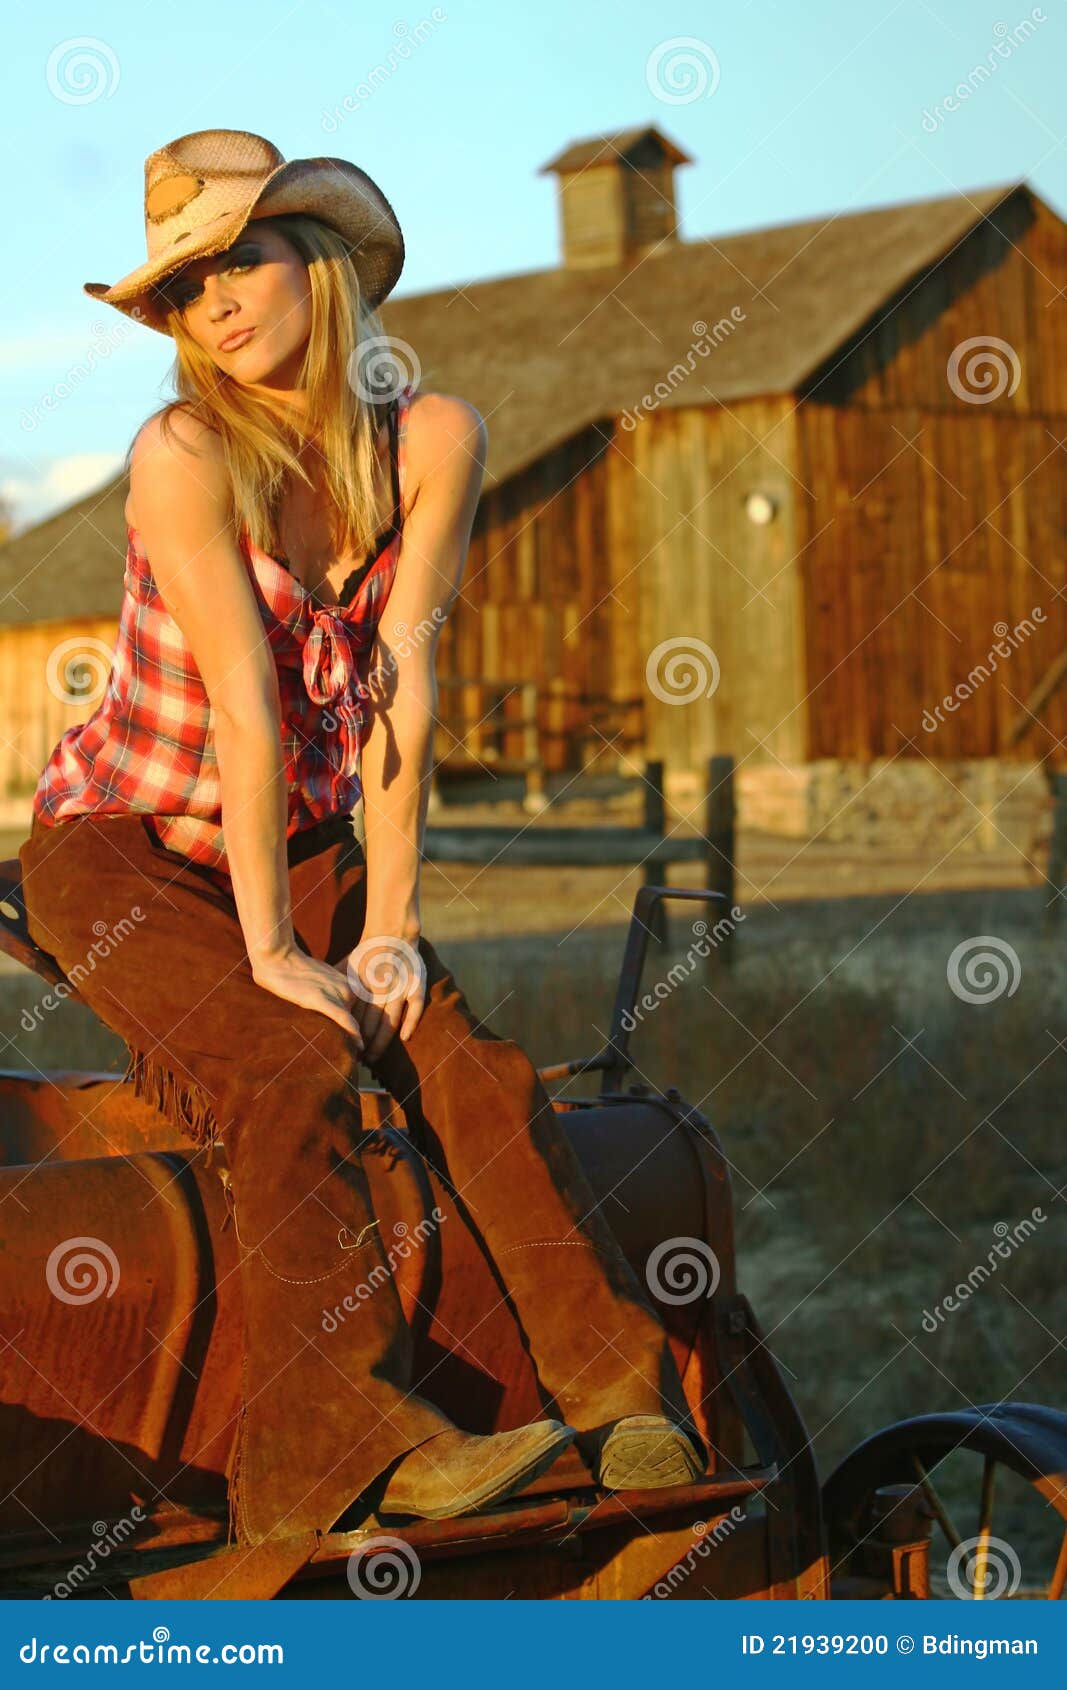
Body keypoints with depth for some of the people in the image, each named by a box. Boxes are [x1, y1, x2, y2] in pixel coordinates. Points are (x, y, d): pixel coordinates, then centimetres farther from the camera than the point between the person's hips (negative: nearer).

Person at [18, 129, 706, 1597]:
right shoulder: (185, 453, -18)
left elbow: (400, 689, -11)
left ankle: (627, 1405, -21)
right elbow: (244, 707, -23)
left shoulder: (433, 440, -7)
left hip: (304, 848, 4)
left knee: (473, 1065, -19)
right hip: (124, 854, -4)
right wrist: (270, 952, -23)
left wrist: (388, 927, -15)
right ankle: (352, 1436, -34)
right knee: (294, 1070, -30)